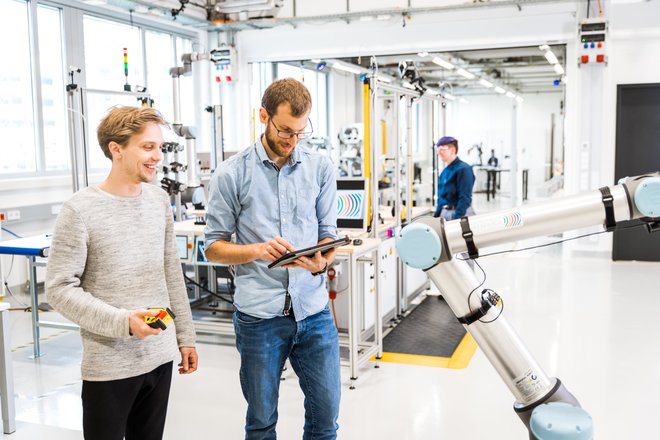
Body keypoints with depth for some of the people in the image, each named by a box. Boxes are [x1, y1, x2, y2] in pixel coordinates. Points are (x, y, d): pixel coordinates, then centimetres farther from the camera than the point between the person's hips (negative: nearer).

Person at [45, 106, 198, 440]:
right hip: (108, 366, -5)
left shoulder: (159, 200, 4)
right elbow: (59, 289, -13)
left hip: (160, 356, 5)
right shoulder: (80, 210, -13)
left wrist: (185, 336, 11)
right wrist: (123, 322, -22)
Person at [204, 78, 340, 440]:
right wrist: (257, 250, -19)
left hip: (313, 309, 2)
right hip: (259, 314, -2)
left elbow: (328, 232, 7)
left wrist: (321, 261, -15)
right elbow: (213, 247, 0)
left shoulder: (321, 168, 4)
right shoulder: (232, 173, -3)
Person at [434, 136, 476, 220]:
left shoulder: (463, 169, -10)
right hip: (444, 213, 8)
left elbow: (465, 198, -17)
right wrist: (436, 216, 16)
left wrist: (456, 219, -22)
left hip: (461, 213, -8)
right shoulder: (444, 172, 15)